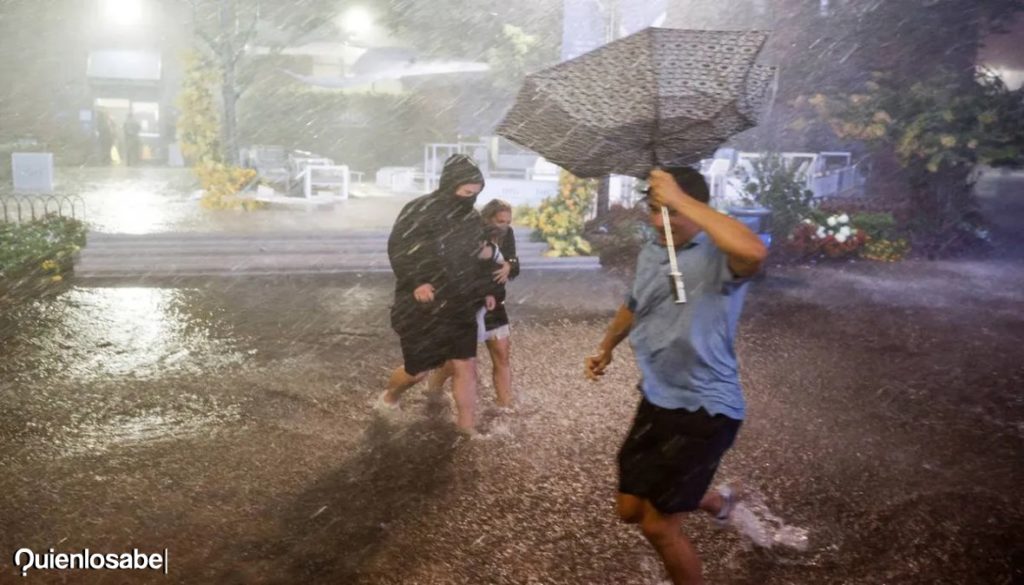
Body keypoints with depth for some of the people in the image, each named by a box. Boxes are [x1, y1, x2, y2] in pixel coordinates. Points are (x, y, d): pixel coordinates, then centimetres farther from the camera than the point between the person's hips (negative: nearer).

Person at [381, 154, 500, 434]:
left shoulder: (472, 219, 8)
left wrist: (486, 289, 9)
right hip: (422, 308, -5)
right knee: (419, 369, 5)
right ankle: (390, 395, 37)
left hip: (460, 308, 5)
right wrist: (415, 281, -27)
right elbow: (397, 249, -14)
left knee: (466, 367, 1)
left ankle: (468, 428, 10)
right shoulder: (418, 211, -12)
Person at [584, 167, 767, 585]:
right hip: (656, 401, 8)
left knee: (658, 525, -2)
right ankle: (713, 500, 46)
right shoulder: (649, 253, 6)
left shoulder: (717, 256, -20)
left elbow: (754, 252, -45)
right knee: (630, 509, 18)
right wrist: (606, 348, 36)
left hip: (705, 408, -8)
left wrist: (681, 200, -38)